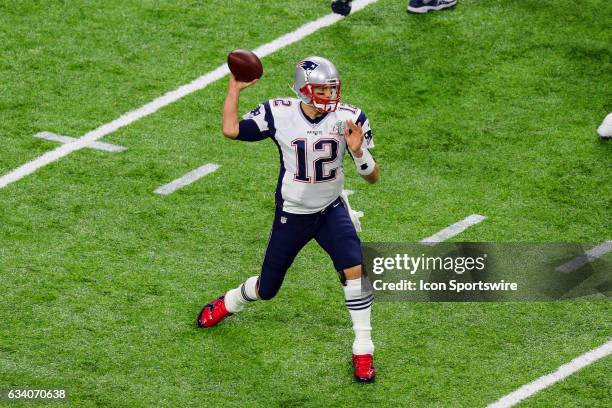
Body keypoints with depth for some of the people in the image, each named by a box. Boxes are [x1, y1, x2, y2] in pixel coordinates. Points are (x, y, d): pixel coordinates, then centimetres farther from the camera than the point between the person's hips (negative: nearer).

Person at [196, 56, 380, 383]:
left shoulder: (348, 119, -14)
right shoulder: (280, 114, -16)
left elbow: (372, 177, -12)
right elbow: (231, 130, -19)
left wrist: (358, 150, -31)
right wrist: (234, 88, -17)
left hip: (331, 211, 0)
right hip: (292, 216, 0)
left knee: (355, 270, -23)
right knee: (266, 290, 12)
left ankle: (363, 350, -10)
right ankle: (228, 303, 48)